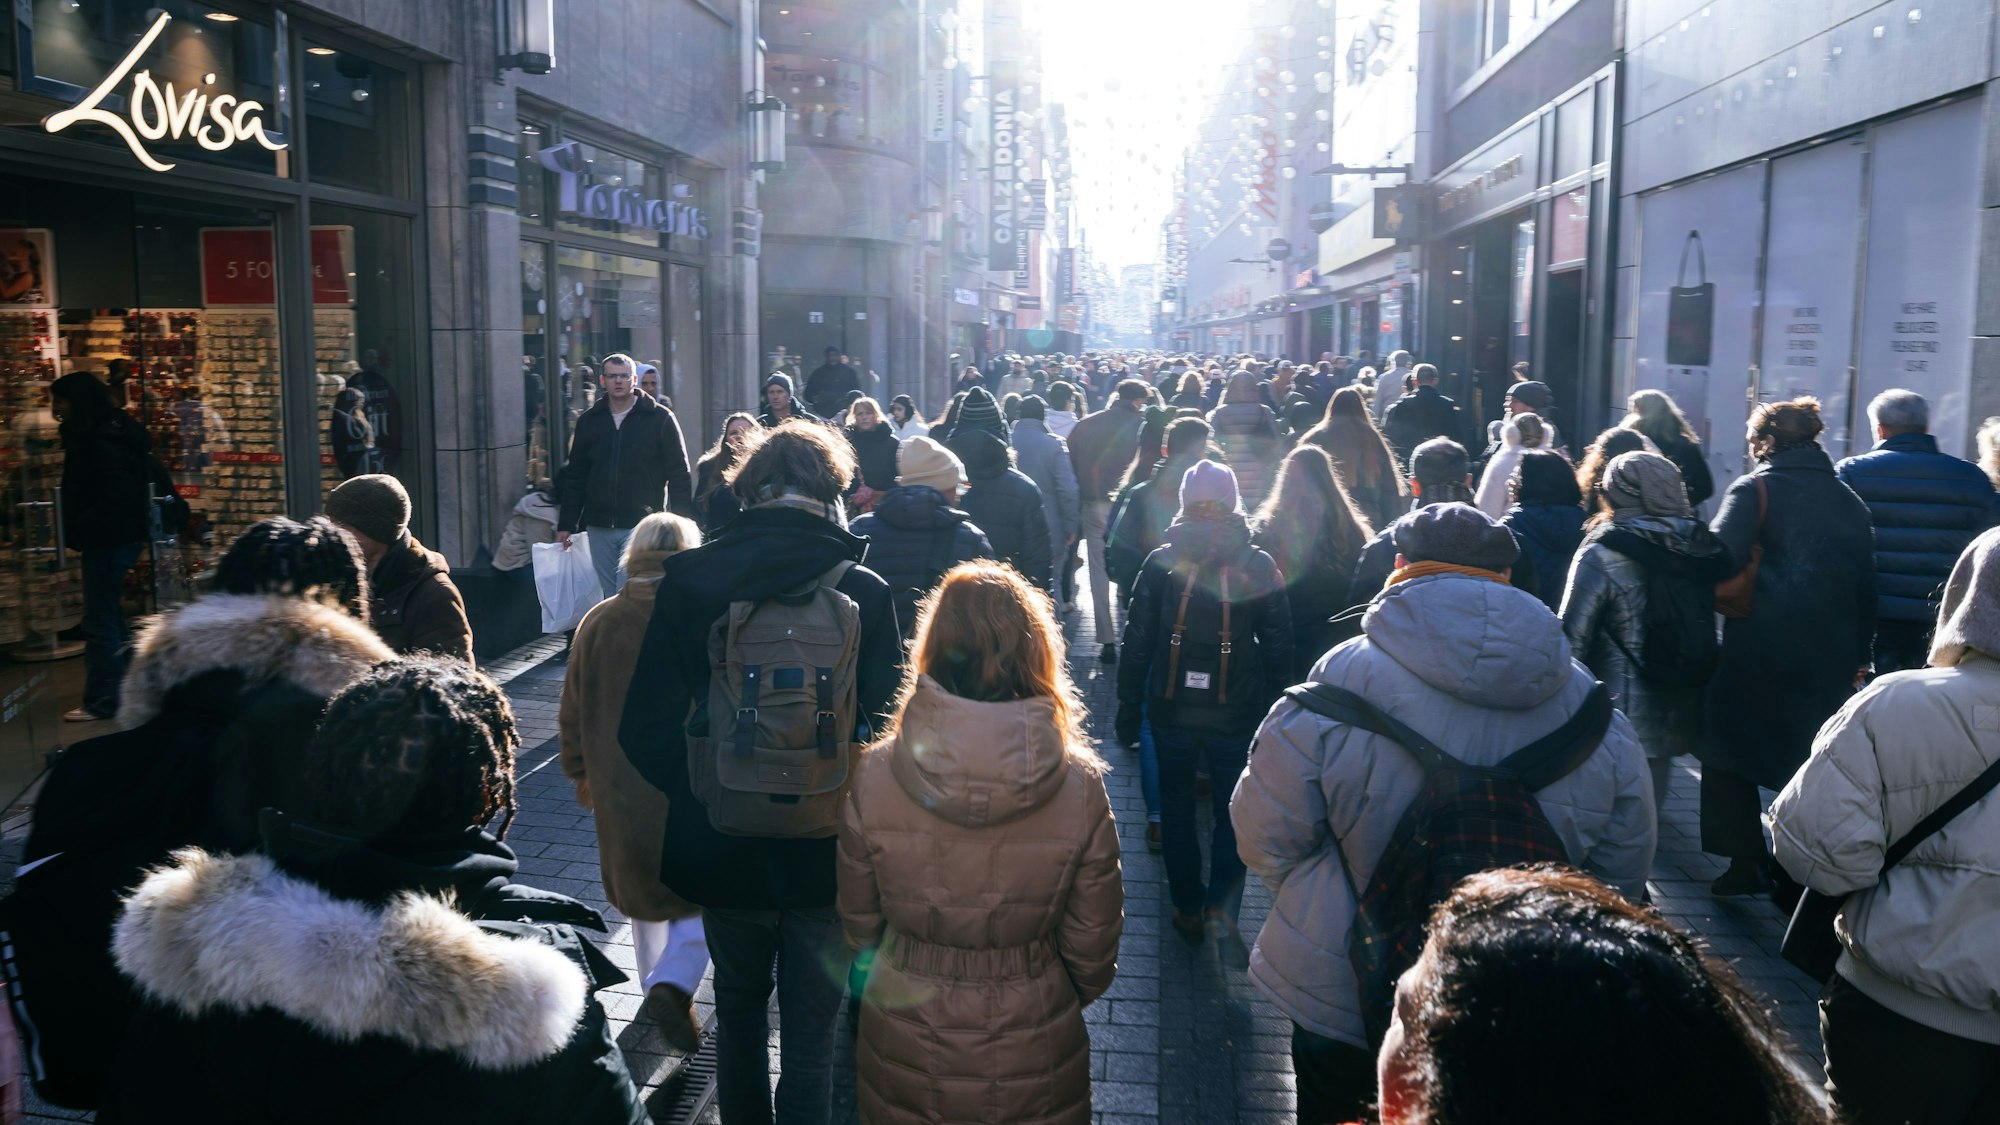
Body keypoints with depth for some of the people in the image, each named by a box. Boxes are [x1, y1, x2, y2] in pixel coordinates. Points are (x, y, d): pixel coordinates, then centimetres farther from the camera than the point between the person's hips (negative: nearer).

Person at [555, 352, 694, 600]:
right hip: (599, 528, 4)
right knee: (609, 599, 9)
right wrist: (566, 525, 10)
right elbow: (575, 476, 15)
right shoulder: (589, 421, 10)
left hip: (641, 526, -4)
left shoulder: (660, 419, -2)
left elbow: (679, 475, -3)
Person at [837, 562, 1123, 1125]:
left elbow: (859, 924, -4)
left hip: (904, 1054, 1)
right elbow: (1093, 944, -8)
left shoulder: (874, 776, -18)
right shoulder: (1080, 787, -19)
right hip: (1032, 1061, 0)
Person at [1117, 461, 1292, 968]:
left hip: (1171, 711, 1)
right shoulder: (1260, 566, -5)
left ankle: (1188, 909, 24)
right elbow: (1278, 648, -1)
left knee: (1177, 810, 17)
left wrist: (1129, 706, 5)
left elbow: (1137, 641, -4)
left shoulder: (1161, 562, -6)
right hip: (1236, 714, 0)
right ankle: (1222, 908, -8)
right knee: (1232, 812, 12)